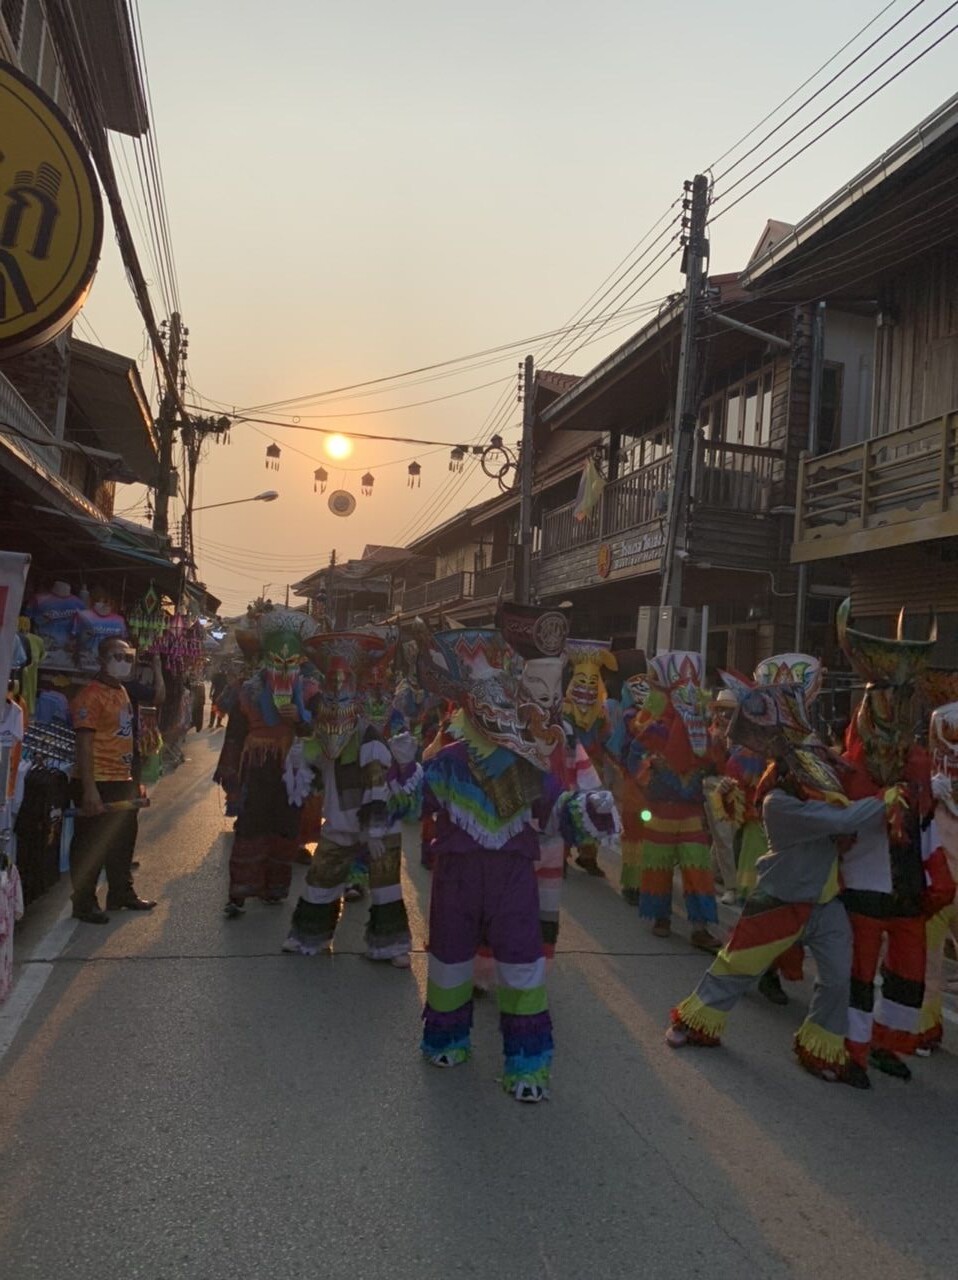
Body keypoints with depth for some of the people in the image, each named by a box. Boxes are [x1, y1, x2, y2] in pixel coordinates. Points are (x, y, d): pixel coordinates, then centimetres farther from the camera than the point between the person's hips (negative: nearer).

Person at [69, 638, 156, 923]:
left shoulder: (122, 692, 12)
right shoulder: (91, 694, -15)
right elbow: (84, 744, -20)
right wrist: (89, 789, -23)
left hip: (123, 782, 9)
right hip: (99, 784, -9)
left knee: (123, 841, 19)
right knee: (91, 846, 2)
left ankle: (122, 893, 34)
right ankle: (84, 903, 15)